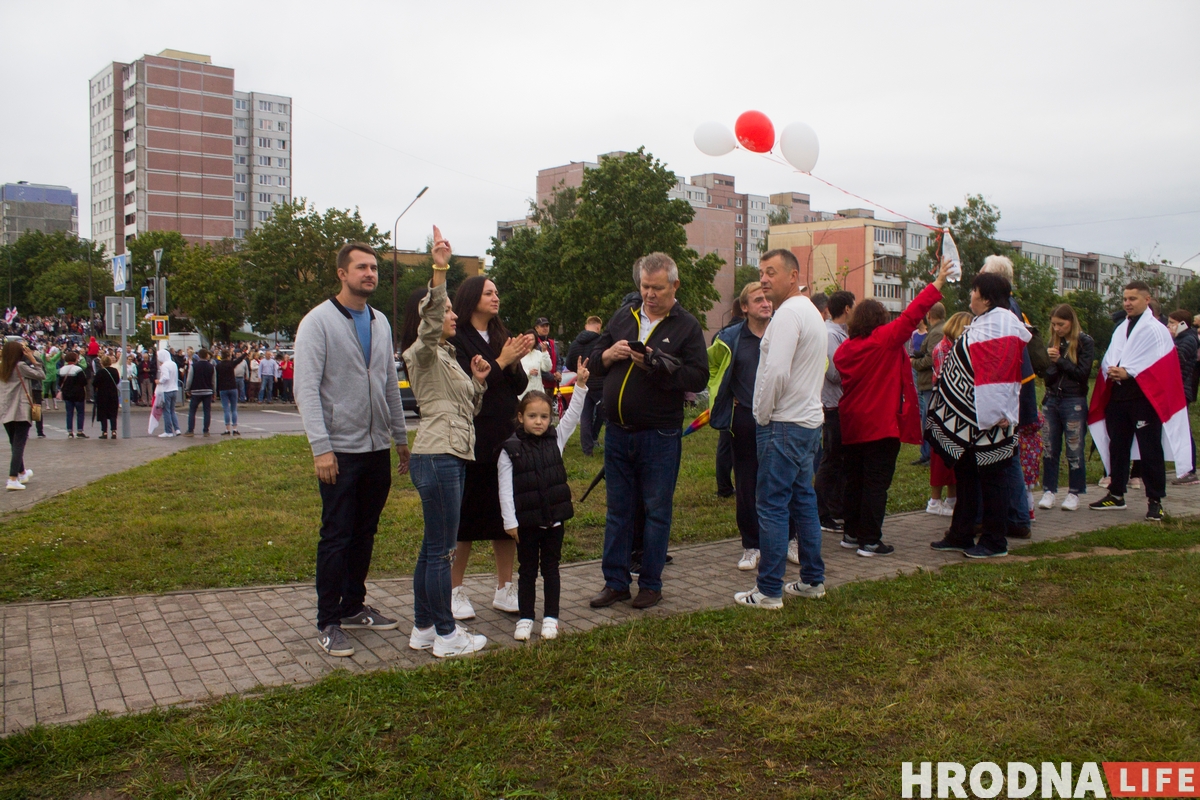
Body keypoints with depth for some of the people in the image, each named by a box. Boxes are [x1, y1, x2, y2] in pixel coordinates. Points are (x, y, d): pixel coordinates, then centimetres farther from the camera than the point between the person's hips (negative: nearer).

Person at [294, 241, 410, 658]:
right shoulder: (319, 321, -8)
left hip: (378, 449, 6)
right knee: (336, 537, 0)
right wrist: (321, 447, -21)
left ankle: (354, 606, 28)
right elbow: (306, 389, -14)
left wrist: (401, 436, 14)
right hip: (340, 450, -6)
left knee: (365, 534, 14)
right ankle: (327, 623, 10)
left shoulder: (381, 323, 12)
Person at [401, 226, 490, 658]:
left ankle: (423, 628, 21)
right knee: (441, 549, -5)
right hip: (436, 456, -10)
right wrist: (439, 271, -39)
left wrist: (477, 380, 7)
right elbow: (428, 322, -29)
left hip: (452, 456, 10)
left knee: (433, 546, 13)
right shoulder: (421, 354, -6)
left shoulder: (448, 357, 22)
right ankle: (446, 635, 1)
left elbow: (467, 410, 25)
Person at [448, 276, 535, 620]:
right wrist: (502, 362, -15)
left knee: (507, 514, 9)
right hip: (473, 441, -6)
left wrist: (516, 362, -8)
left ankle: (505, 590, 20)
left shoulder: (502, 337, 14)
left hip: (506, 437, 6)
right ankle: (456, 591, 14)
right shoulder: (457, 340, -7)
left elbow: (519, 386, 10)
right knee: (466, 517, 1)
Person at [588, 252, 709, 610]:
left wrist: (657, 363, -23)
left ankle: (651, 584, 18)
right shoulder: (623, 316, 10)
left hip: (660, 436, -4)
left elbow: (698, 378, -13)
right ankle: (615, 582, 21)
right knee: (617, 510, 11)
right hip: (617, 432, 4)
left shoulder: (686, 326, -3)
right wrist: (609, 354, -9)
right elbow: (594, 360, 13)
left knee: (657, 511, 6)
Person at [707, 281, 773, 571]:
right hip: (744, 419, 1)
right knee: (746, 486, 6)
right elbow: (709, 365, 19)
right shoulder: (730, 339, 2)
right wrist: (724, 396, 11)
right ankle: (751, 546, 16)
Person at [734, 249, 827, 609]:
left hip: (784, 425, -10)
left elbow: (776, 372, -25)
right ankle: (812, 581, 23)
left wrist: (763, 415, -11)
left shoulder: (788, 314, -15)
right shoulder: (812, 313, 17)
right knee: (803, 501, 16)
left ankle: (769, 591, -1)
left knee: (772, 506, -6)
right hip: (809, 420, 10)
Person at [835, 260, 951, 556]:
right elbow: (911, 316, -11)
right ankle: (870, 541, 1)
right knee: (876, 483, -1)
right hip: (882, 425, -6)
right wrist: (937, 285, -5)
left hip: (852, 426, 6)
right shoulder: (885, 339, -12)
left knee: (854, 480, 15)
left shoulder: (845, 348, 3)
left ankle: (852, 534, 24)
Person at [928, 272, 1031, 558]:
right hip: (968, 418, 10)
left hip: (988, 418, -10)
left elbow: (999, 371, -22)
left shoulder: (1000, 323, -14)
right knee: (965, 473, 14)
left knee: (990, 477, -1)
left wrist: (997, 413, -26)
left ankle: (995, 542, 8)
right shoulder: (984, 322, 15)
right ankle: (960, 535, 23)